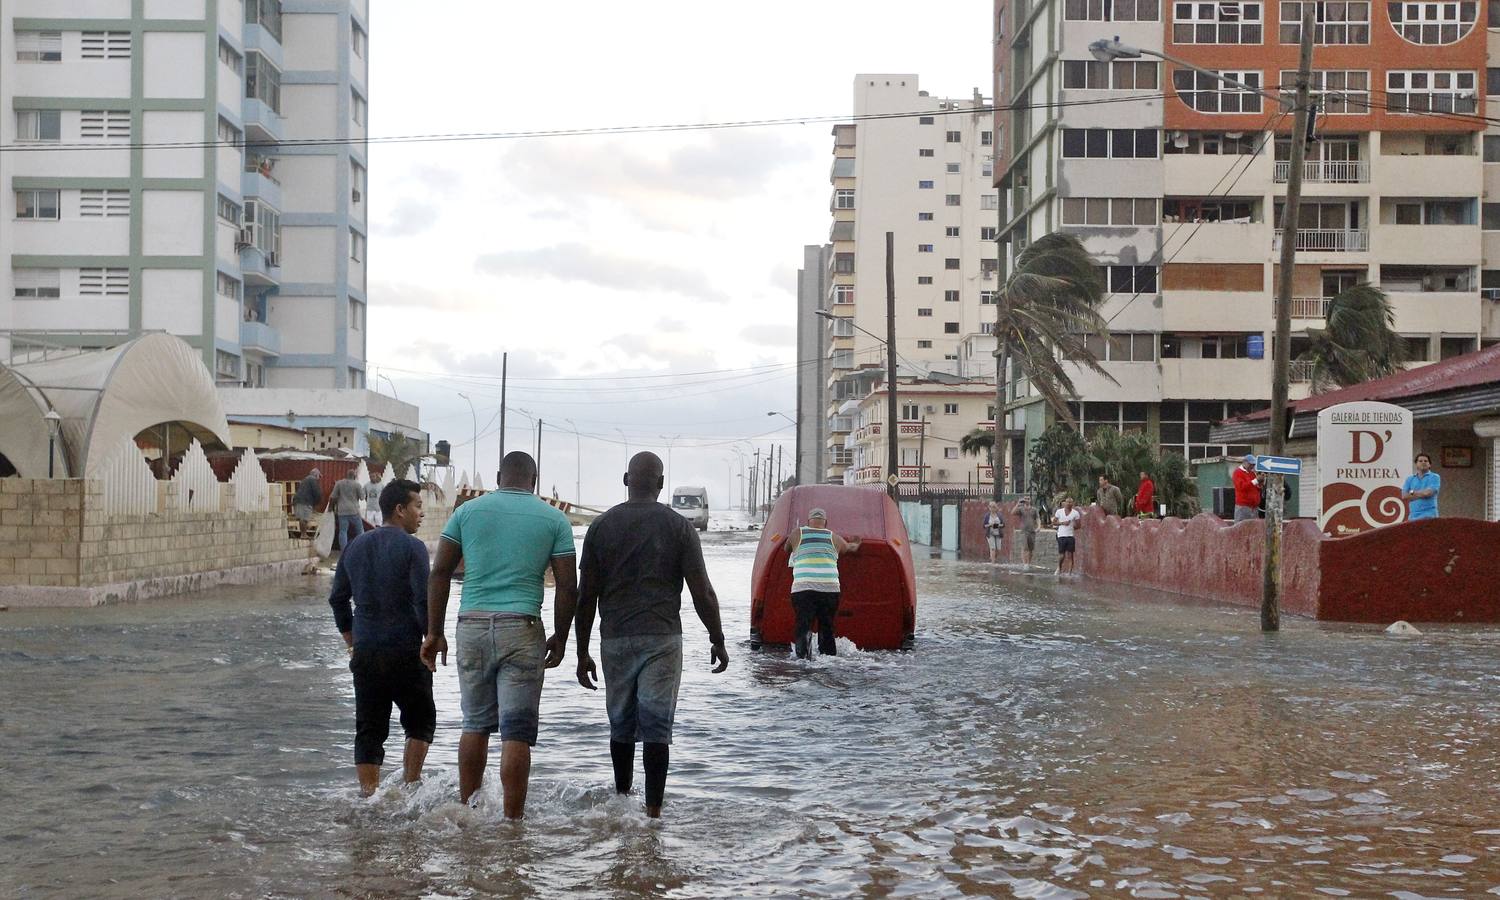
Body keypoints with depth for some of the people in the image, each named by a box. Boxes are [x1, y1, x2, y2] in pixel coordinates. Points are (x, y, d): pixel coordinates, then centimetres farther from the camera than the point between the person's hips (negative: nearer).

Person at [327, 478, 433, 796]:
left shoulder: (355, 546, 11)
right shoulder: (412, 547, -9)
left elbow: (338, 598, 16)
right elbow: (423, 600, -17)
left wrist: (351, 641, 23)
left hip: (365, 653, 5)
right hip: (406, 651, -5)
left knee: (369, 729, 7)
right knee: (420, 721, 12)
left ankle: (369, 795, 2)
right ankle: (410, 786, 6)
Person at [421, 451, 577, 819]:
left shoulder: (467, 511, 9)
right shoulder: (554, 519, 5)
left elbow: (439, 573, 4)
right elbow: (567, 586, 1)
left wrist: (434, 632, 8)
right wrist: (560, 638, 11)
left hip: (472, 625, 3)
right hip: (522, 628, -3)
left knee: (476, 725, 17)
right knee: (517, 732, -1)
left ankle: (466, 811, 23)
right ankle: (512, 820, -2)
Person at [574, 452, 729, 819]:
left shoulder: (601, 526, 3)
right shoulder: (678, 527, -2)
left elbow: (586, 596, 3)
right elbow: (702, 592, -4)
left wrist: (582, 653, 9)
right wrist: (718, 641, 7)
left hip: (615, 640, 2)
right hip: (662, 638, -2)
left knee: (621, 724, 16)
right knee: (657, 726, -2)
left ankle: (622, 800, 27)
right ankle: (653, 810, -5)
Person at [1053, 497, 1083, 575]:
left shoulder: (1075, 513, 2)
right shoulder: (1059, 512, 4)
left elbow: (1079, 525, 7)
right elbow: (1053, 522, 7)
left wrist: (1073, 527, -12)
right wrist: (1062, 523, -8)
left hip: (1071, 536, 0)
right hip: (1061, 536, 0)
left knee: (1070, 555, -3)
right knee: (1062, 555, 0)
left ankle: (1070, 572, 0)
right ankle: (1059, 568, 26)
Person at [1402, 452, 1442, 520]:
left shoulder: (1435, 477, 6)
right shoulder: (1410, 479, 17)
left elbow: (1428, 493, -10)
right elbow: (1404, 496, 4)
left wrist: (1412, 492, 4)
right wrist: (1422, 494, -3)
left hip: (1429, 515, -4)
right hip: (1413, 516, 4)